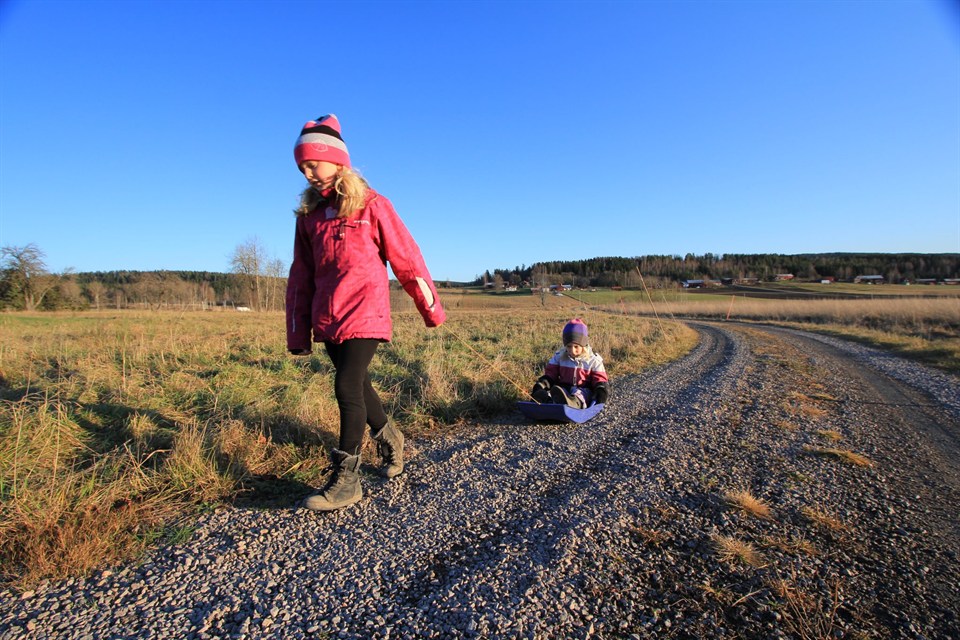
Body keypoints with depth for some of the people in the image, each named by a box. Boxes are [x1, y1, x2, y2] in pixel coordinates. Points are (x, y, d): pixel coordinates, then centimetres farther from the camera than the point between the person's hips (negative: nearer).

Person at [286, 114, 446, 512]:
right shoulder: (309, 213, 12)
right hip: (328, 320, 6)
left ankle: (346, 480, 2)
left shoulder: (371, 205, -4)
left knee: (347, 387, -10)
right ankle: (389, 437, 38)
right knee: (357, 386, 14)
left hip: (364, 315, -6)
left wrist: (430, 308, 0)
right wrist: (298, 333, 14)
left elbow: (406, 258, -2)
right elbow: (301, 277, 14)